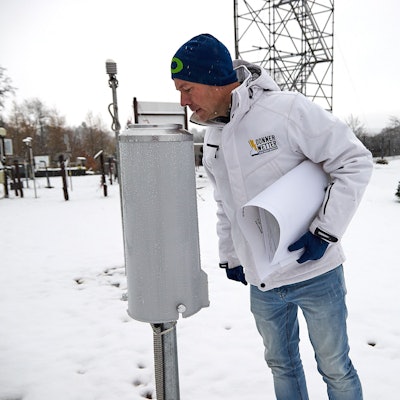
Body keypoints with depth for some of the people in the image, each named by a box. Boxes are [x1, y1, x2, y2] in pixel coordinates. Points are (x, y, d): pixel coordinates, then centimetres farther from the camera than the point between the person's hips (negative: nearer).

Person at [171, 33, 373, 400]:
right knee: (281, 365, 23)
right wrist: (229, 256, 13)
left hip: (314, 273, -5)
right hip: (262, 285, 6)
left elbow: (356, 161, -14)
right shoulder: (212, 138, 4)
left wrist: (325, 231, -19)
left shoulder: (288, 110, -18)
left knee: (335, 368, 15)